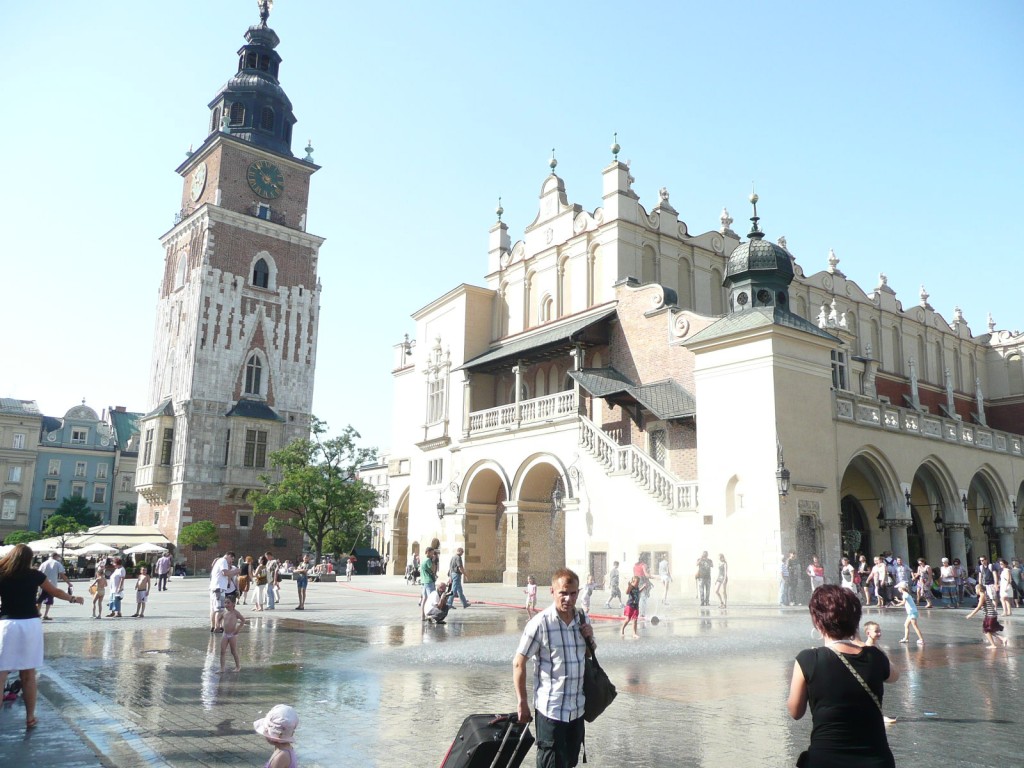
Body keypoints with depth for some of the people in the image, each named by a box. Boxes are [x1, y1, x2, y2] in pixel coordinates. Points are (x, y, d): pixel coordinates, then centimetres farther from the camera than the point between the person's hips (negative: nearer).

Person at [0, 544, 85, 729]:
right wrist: (74, 599, 31)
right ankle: (30, 717, 19)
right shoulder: (35, 575, 3)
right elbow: (56, 592, 16)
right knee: (28, 675, 11)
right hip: (31, 624, 2)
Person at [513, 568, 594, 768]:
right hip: (551, 709, -6)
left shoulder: (583, 619, 1)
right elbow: (518, 663, -11)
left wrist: (590, 639, -4)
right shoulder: (540, 623, -17)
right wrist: (522, 702, -10)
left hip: (577, 707, 6)